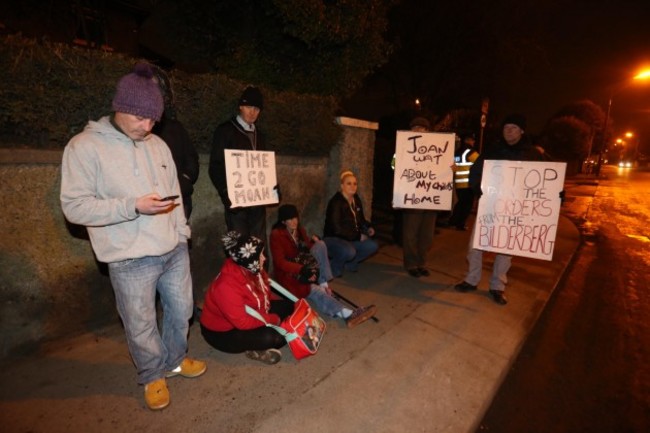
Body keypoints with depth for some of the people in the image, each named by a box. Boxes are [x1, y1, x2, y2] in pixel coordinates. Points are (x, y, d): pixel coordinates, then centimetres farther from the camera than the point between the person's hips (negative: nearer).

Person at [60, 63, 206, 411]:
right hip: (131, 261, -5)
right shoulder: (85, 147, -8)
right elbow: (75, 207, -12)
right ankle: (152, 376, 38)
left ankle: (175, 360, 44)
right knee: (141, 325, 12)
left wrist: (182, 233, 12)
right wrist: (134, 206, -22)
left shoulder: (158, 145, 8)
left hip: (174, 250, 5)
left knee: (181, 311, 18)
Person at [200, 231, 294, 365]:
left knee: (287, 306, 0)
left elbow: (265, 295, 8)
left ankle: (259, 345, -6)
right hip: (223, 333, -9)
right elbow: (243, 322, -32)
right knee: (272, 337, -30)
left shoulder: (253, 270, -9)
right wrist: (274, 319, -23)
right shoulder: (226, 286, -35)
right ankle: (256, 349, 0)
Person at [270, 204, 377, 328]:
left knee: (320, 245, -17)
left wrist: (314, 242, -17)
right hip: (289, 273, -6)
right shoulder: (276, 235, -13)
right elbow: (279, 262, -20)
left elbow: (308, 250, 5)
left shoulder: (300, 230, 7)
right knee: (314, 291, -33)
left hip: (304, 267, 6)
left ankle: (323, 284, -21)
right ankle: (347, 313, -54)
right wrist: (302, 269, -32)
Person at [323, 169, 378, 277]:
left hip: (351, 239, 8)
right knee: (349, 252, -36)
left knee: (372, 246, -11)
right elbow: (337, 229, -24)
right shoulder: (336, 202, -19)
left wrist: (368, 227, -2)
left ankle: (350, 263, 10)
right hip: (333, 239, -8)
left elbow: (361, 219, 19)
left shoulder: (356, 200, 5)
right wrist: (358, 236, -19)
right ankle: (334, 265, -3)